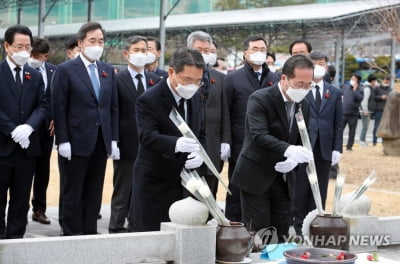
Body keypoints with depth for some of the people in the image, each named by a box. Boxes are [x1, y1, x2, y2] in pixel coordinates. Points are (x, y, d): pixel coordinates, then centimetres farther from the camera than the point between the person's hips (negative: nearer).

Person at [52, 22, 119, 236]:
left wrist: (113, 140, 6)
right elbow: (59, 108, -8)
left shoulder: (108, 71, 11)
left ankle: (90, 234, 16)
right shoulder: (65, 70, -5)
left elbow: (113, 107, 12)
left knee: (94, 193, 9)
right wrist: (63, 141, -13)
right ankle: (72, 235, 10)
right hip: (76, 142, -5)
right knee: (73, 194, 3)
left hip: (101, 143, 5)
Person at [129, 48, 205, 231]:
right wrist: (176, 144, -48)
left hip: (185, 182, 6)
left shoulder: (195, 97, 8)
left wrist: (200, 154, -9)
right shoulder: (149, 100, -15)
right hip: (154, 184, -6)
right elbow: (147, 137, -28)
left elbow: (201, 133, 14)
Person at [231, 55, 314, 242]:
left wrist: (294, 160, -10)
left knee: (281, 237, 6)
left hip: (284, 180, 6)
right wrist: (288, 150, -43)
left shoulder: (303, 105, 8)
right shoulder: (260, 99, -14)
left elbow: (300, 142, 13)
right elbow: (259, 136, -27)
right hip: (256, 177, -6)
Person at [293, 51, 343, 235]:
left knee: (319, 192, 6)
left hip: (324, 149, 3)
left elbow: (338, 123, 10)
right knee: (300, 190, 1)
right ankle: (297, 228, 10)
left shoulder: (334, 93, 11)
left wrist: (337, 149, 2)